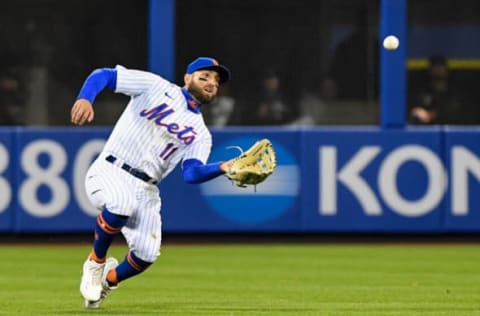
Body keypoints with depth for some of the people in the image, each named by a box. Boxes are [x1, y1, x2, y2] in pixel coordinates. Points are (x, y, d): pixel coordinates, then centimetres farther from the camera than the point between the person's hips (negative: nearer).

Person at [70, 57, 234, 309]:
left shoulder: (200, 135, 14)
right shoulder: (156, 87, 5)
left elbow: (192, 173, -5)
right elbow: (103, 75, -2)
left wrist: (223, 168, -26)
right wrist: (84, 99, -24)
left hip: (145, 190, 4)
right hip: (110, 172, -4)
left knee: (147, 254, -17)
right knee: (123, 203, -38)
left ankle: (108, 280, 19)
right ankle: (96, 262, -10)